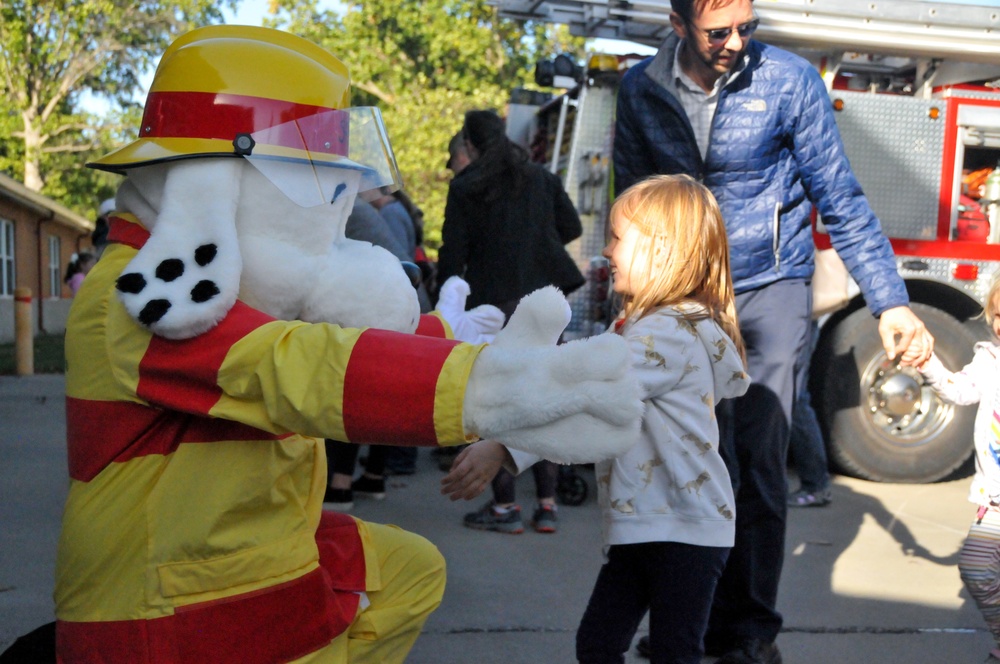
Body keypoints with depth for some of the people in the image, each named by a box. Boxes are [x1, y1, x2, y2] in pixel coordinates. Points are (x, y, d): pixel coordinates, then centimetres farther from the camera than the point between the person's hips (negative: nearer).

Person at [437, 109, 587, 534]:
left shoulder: (465, 187, -1)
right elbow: (572, 228, 15)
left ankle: (505, 504, 1)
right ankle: (547, 503, 10)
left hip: (496, 300, -4)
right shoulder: (542, 178, 11)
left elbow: (453, 252, -4)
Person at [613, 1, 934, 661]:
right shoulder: (640, 89, -1)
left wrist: (891, 302, -9)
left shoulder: (789, 79, -9)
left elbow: (840, 199, -5)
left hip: (771, 291, -2)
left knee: (759, 468, -5)